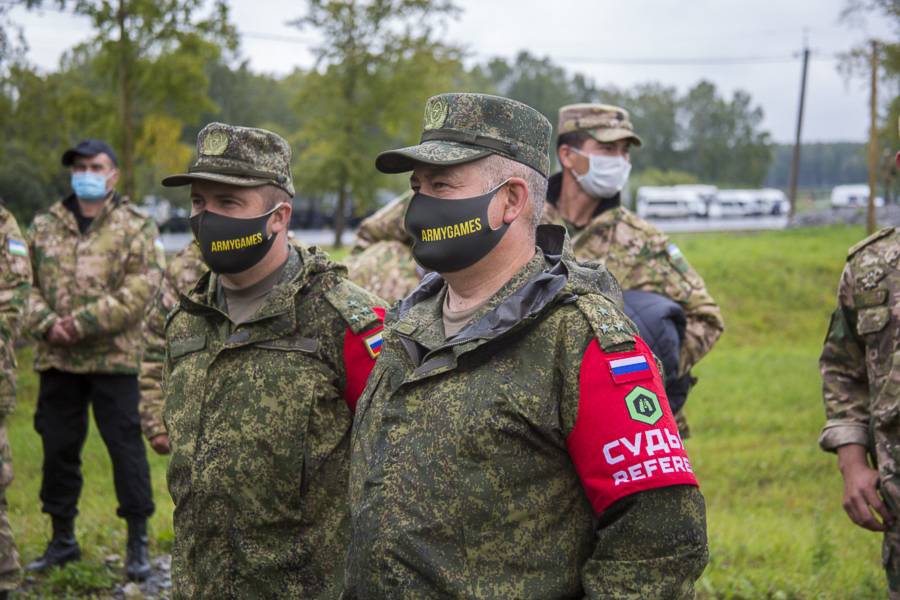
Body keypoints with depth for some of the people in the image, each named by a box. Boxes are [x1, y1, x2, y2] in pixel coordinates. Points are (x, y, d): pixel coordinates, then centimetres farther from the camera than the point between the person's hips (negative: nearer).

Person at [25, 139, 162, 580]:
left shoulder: (135, 227, -1)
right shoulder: (45, 225, 10)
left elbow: (140, 289, -11)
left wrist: (85, 321, -17)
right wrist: (46, 324, -10)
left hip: (113, 358, -4)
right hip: (56, 358, 4)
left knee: (125, 447, 0)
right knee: (58, 448, 11)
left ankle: (137, 543, 12)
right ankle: (62, 539, 25)